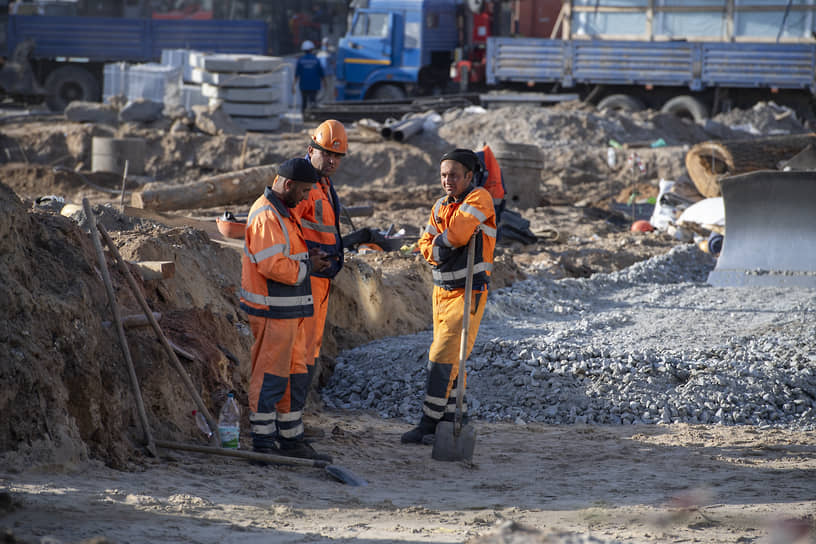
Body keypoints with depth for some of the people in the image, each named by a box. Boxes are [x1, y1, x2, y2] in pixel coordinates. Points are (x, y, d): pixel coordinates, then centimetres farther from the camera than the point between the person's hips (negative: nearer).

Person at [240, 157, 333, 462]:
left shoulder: (283, 212, 18)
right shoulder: (266, 216, -17)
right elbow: (272, 266, -24)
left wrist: (308, 258, 9)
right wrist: (307, 266, -11)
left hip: (291, 310, 11)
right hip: (273, 311, -11)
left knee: (295, 376, 14)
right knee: (270, 376, -6)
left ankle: (291, 439, 21)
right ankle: (264, 443, -3)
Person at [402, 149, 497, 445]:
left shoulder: (479, 198, -13)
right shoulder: (440, 206, 11)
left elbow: (457, 232, -26)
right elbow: (426, 243, 10)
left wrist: (443, 239, -6)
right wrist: (436, 250, -12)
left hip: (468, 292, -8)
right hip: (441, 291, 8)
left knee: (443, 357, -12)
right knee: (448, 358, 13)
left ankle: (429, 423, -9)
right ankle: (456, 418, 23)